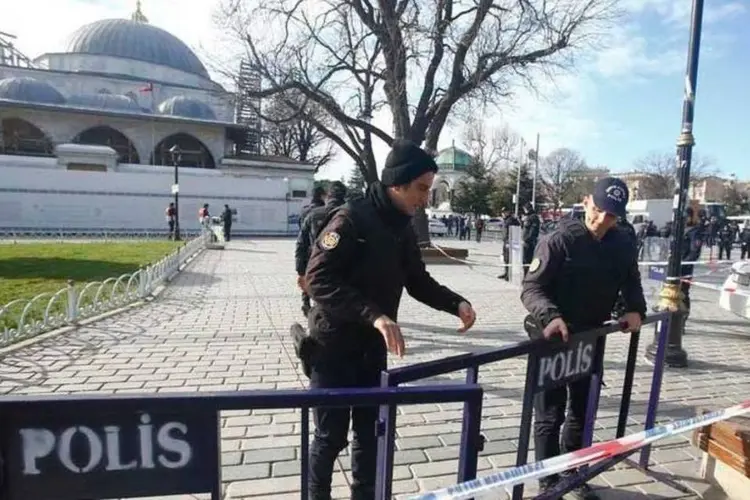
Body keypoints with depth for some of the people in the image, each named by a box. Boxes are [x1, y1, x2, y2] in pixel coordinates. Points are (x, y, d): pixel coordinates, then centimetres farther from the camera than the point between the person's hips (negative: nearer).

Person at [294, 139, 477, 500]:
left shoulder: (403, 229, 4)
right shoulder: (351, 219, -20)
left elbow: (418, 281, 12)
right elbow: (318, 279, -27)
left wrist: (456, 303, -3)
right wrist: (374, 314, -35)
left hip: (372, 348, 7)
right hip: (333, 346, -6)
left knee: (371, 432, 16)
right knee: (331, 435, 8)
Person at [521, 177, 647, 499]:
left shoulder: (623, 246, -1)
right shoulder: (558, 240, -18)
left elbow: (632, 284, 13)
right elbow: (531, 288, -20)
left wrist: (635, 310, -7)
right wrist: (551, 317, -37)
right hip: (553, 340, -5)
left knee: (582, 412, 20)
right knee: (549, 416, 4)